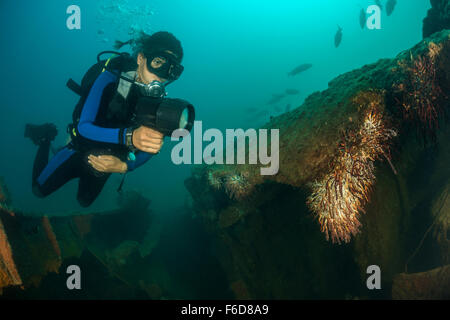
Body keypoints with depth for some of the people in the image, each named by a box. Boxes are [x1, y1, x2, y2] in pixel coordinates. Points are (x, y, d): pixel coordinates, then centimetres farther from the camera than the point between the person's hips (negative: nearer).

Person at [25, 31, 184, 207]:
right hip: (81, 150, -3)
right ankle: (46, 136, 28)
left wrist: (124, 166, -33)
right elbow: (84, 127, -39)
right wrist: (129, 136, -56)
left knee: (85, 201, 24)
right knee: (40, 189, 10)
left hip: (109, 160, 4)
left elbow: (150, 147, -14)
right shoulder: (111, 79, -31)